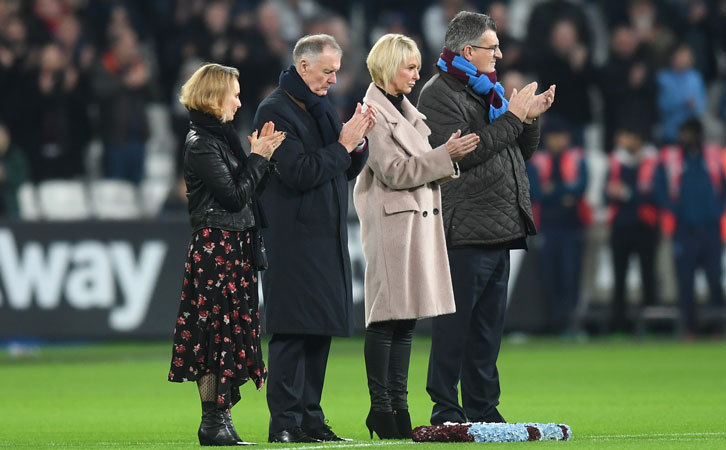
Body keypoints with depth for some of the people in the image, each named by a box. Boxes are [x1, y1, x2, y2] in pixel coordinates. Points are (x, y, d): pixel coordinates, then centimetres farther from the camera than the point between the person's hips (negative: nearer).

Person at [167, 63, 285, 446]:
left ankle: (220, 418, 9)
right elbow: (234, 195, -16)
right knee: (217, 329, -8)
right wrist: (258, 158, -9)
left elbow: (247, 189, 16)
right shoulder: (201, 144, -13)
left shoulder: (221, 135, 16)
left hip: (237, 246, 9)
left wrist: (261, 155, 5)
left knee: (230, 329, 8)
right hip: (214, 245, -9)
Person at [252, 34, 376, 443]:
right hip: (294, 238, -9)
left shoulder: (322, 108, 17)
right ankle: (284, 423, -10)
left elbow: (347, 172, 19)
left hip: (327, 237, 9)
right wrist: (343, 145, -14)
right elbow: (300, 172, -19)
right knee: (292, 332, -10)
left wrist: (359, 142, 2)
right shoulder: (275, 110, -10)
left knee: (320, 331, 9)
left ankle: (310, 418, 13)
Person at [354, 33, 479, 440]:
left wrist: (448, 155, 3)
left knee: (406, 319, 8)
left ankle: (398, 404, 10)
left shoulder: (406, 110, 19)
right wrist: (445, 156, -16)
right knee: (387, 317, -8)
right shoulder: (373, 112, -9)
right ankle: (380, 407, -5)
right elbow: (394, 172, -15)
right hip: (392, 220, -9)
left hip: (419, 218, 9)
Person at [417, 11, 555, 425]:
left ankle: (483, 409, 17)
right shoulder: (439, 95, -6)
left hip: (499, 232, 9)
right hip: (464, 233, -9)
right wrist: (512, 117, -14)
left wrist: (531, 118, 4)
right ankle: (446, 412, -4)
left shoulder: (488, 92, 21)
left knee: (488, 328, 11)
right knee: (454, 327, -7)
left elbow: (522, 153, 23)